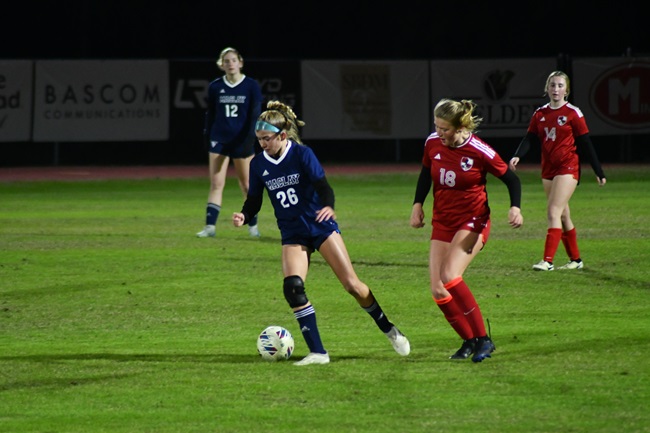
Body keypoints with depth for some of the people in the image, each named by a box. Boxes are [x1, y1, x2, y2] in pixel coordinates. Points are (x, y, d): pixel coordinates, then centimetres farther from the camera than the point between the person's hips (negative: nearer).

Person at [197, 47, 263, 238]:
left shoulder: (251, 86, -3)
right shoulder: (215, 87, 3)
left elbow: (254, 115, -6)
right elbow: (210, 115, 11)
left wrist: (249, 139, -16)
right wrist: (207, 139, 10)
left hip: (241, 141, -2)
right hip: (219, 140, 2)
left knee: (247, 185, 5)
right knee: (216, 184, -4)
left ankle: (253, 225, 17)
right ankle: (210, 226, -5)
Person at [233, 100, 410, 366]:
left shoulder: (302, 154, -14)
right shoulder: (258, 164, -3)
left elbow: (323, 186, -20)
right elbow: (254, 201, 4)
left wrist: (328, 206, -43)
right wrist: (244, 216, -19)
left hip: (321, 225, -3)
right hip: (293, 234, 3)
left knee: (352, 285, -6)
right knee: (292, 287, -19)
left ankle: (390, 331, 17)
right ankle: (317, 353, -13)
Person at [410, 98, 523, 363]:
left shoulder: (479, 151, -18)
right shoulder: (433, 143, -3)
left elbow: (511, 179, -6)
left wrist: (515, 207, -21)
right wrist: (418, 204, 7)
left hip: (472, 222, -6)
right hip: (442, 223, 6)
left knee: (450, 276, -26)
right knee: (438, 291, -4)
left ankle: (483, 339, -17)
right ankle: (470, 341, 15)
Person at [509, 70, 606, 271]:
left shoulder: (572, 113, -5)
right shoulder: (540, 114, 9)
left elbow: (586, 143, -3)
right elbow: (529, 138, 1)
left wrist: (599, 172, 0)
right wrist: (517, 156, -19)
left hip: (568, 168, -6)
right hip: (548, 169, 6)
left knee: (553, 213, -16)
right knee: (563, 216, 11)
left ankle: (547, 260, -20)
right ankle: (575, 260, 21)